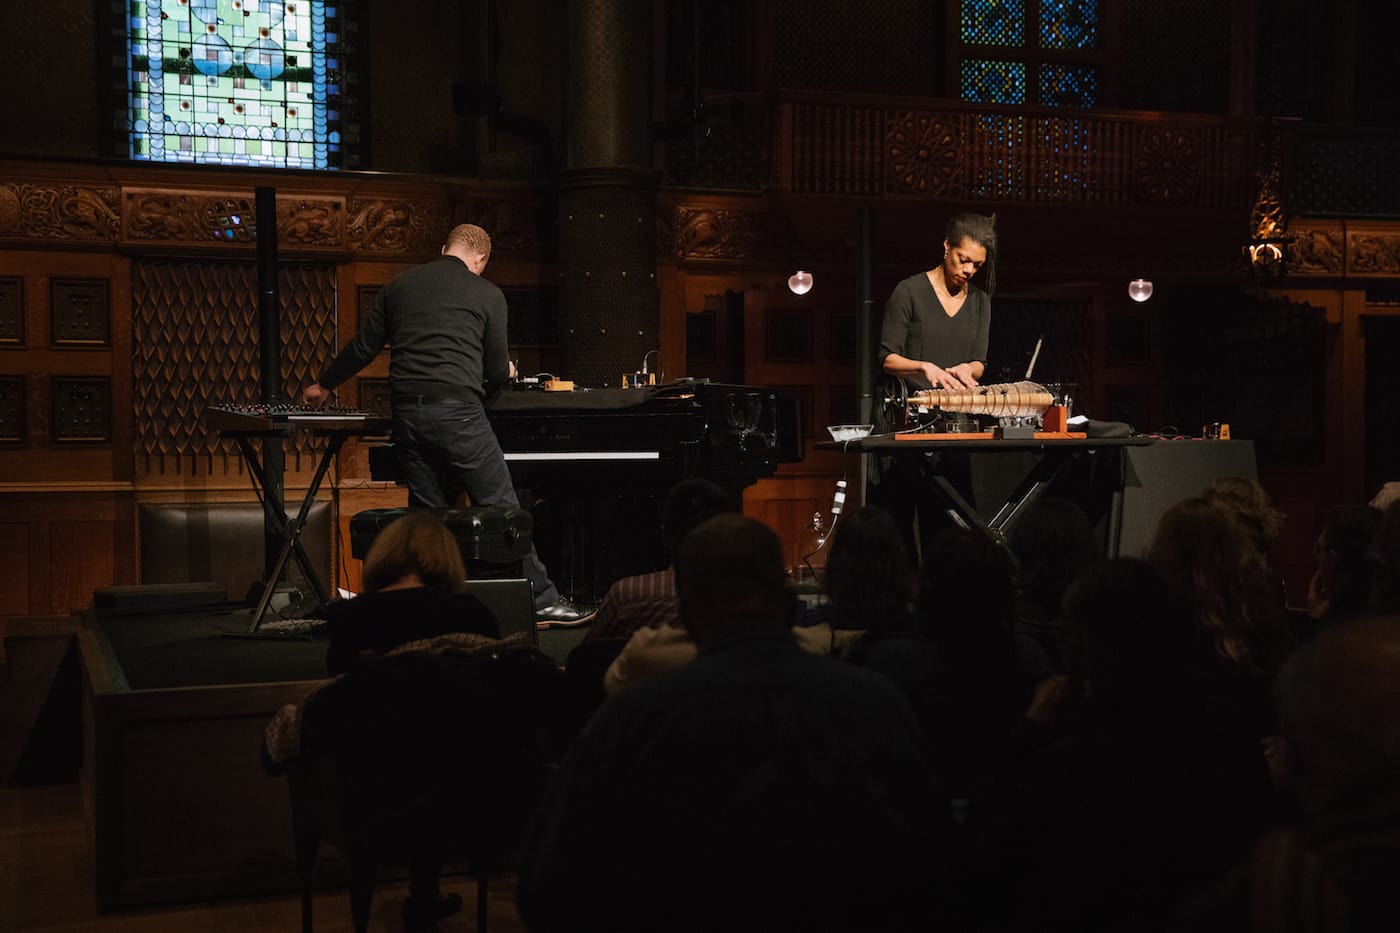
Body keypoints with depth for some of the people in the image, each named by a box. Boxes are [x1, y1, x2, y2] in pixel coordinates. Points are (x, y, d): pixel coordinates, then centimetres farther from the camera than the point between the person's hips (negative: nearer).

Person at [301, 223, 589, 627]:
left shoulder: (400, 285, 17)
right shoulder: (487, 294, 6)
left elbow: (363, 346, 18)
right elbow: (496, 371, 8)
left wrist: (324, 385, 32)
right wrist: (506, 371, 31)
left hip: (406, 411, 5)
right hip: (457, 410, -5)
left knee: (429, 513, 9)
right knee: (501, 507, -2)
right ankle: (540, 601, 0)